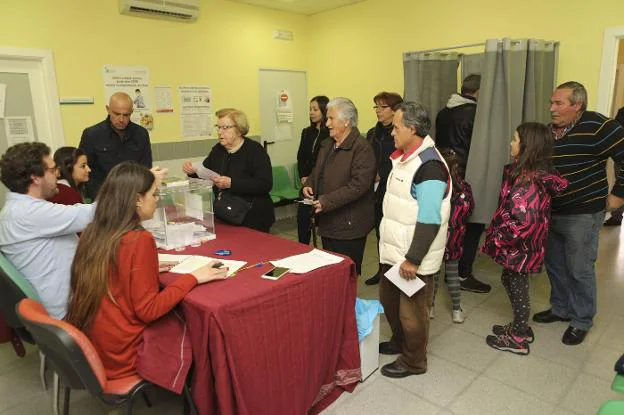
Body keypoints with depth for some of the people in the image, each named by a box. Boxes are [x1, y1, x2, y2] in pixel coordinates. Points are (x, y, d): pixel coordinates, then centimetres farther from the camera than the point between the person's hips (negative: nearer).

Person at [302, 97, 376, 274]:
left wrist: (327, 202, -26)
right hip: (327, 223, 8)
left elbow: (358, 185, -23)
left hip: (349, 226, -8)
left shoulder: (362, 148, -14)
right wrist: (308, 185, 2)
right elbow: (316, 172, 24)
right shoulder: (327, 145, 13)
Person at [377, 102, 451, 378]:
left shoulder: (428, 166, -23)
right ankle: (399, 342, 47)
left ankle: (413, 361, 31)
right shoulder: (404, 157, 8)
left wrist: (413, 260, -23)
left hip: (414, 258, -9)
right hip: (394, 251, 9)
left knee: (412, 312, 9)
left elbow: (429, 221, -25)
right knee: (388, 299, 24)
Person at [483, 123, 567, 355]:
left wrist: (496, 239, -20)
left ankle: (518, 339, 25)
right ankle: (520, 327, 39)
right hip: (519, 246, 9)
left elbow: (523, 223, -32)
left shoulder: (528, 182, -26)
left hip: (520, 247, -9)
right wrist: (496, 230, 13)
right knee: (510, 281, 22)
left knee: (518, 288, 6)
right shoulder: (532, 174, 4)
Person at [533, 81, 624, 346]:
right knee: (554, 265, 18)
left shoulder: (596, 127, -18)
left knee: (580, 270, 6)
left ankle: (582, 321, 25)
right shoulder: (549, 131, 5)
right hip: (551, 213, 7)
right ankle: (560, 309, 37)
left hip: (582, 215, -7)